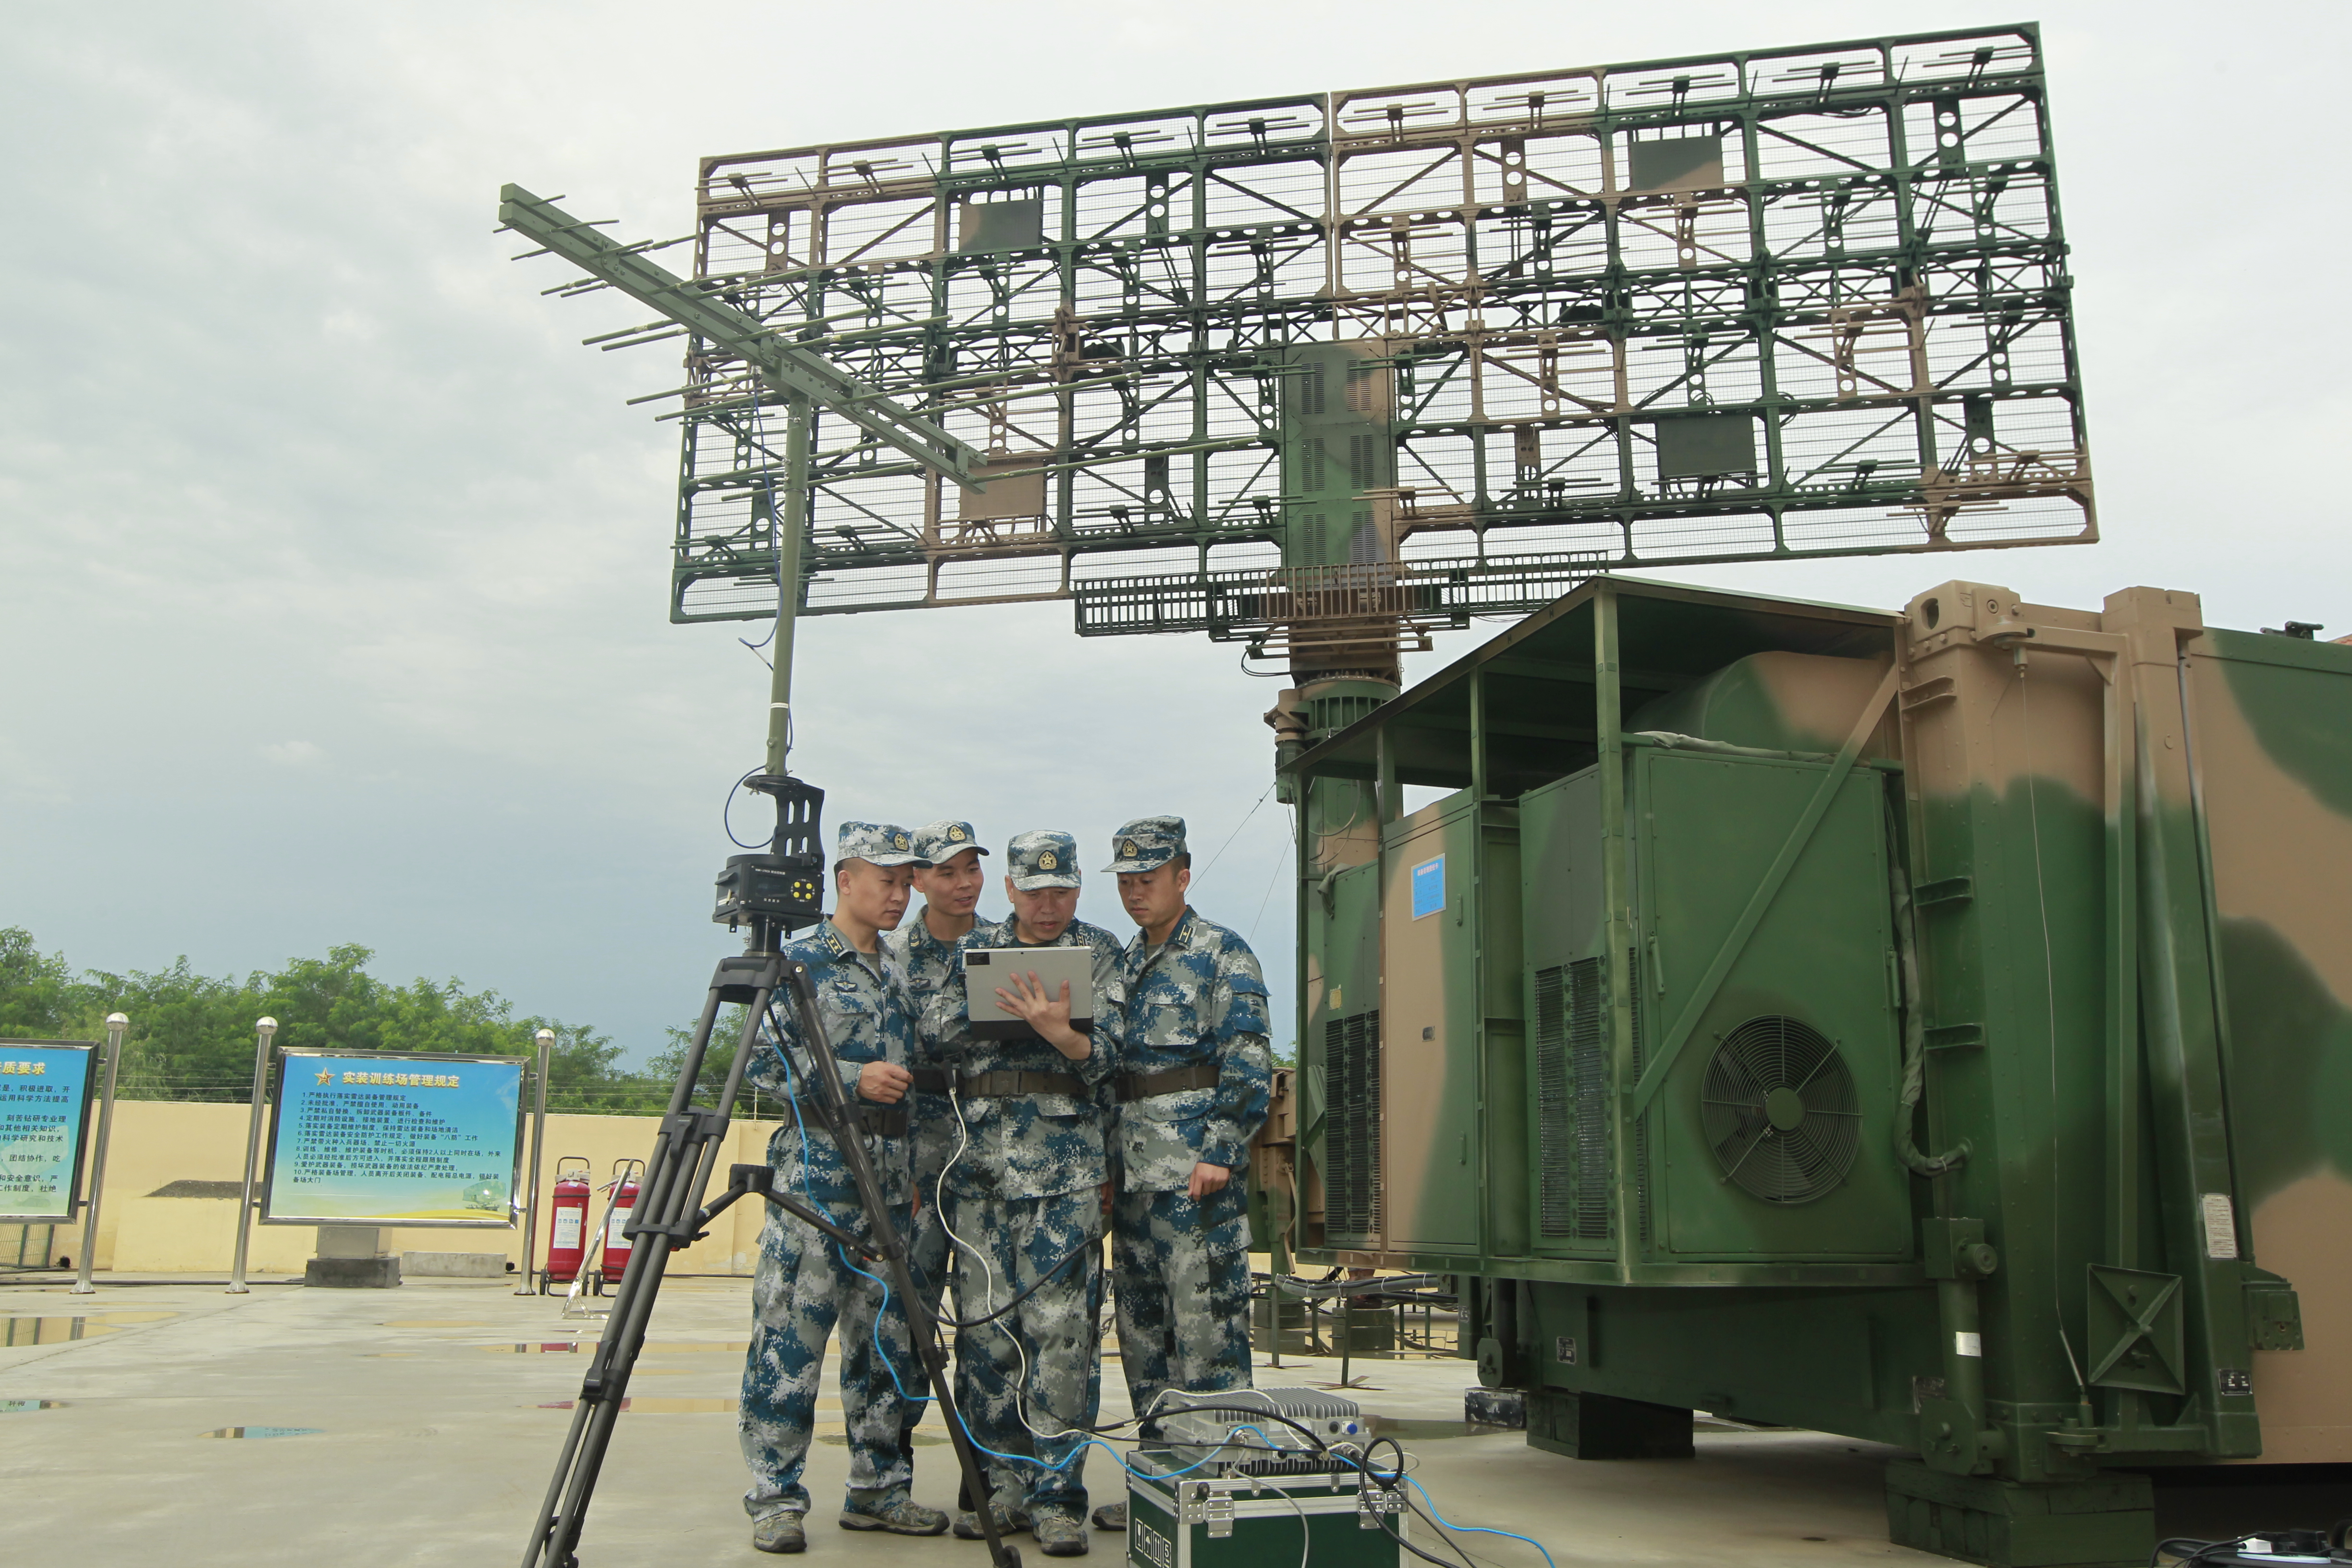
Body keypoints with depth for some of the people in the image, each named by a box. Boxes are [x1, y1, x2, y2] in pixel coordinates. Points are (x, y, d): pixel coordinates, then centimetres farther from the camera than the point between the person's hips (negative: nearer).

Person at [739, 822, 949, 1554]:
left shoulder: (896, 971, 18)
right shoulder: (800, 960, -3)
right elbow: (766, 1060, -11)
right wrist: (854, 1078, -19)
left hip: (890, 1169, 7)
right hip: (817, 1168, -7)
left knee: (889, 1333, 9)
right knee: (792, 1335, -4)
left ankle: (878, 1490, 20)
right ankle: (775, 1499, 7)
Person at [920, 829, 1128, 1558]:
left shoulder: (1098, 951, 6)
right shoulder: (974, 946, 13)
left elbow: (1104, 1054, -5)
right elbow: (934, 1040, 5)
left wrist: (1058, 1031, -26)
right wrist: (999, 1008, -12)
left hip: (1064, 1161, -3)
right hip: (978, 1155, 3)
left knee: (1060, 1326, -7)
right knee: (984, 1320, 5)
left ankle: (1057, 1496, 2)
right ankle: (1000, 1483, 17)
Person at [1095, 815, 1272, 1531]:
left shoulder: (1223, 955, -4)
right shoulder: (1123, 965, 18)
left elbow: (1250, 1065, -11)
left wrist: (1220, 1153, -19)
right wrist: (1104, 1164, 16)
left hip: (1198, 1176, -8)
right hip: (1133, 1177, 8)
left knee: (1207, 1332, -5)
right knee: (1143, 1336, 12)